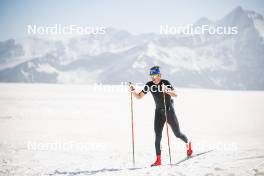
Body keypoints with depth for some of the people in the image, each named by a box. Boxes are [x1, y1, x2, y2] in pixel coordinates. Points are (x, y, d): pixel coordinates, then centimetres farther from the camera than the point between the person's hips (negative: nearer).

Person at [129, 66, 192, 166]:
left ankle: (188, 144, 43)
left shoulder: (165, 83, -18)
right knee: (157, 136, -9)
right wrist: (133, 91, -19)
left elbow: (175, 94, -30)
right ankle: (158, 160, -8)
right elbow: (139, 97, 1)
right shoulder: (149, 85, -4)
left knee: (177, 134, 10)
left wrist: (167, 91, -49)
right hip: (158, 112, 3)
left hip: (169, 111, -3)